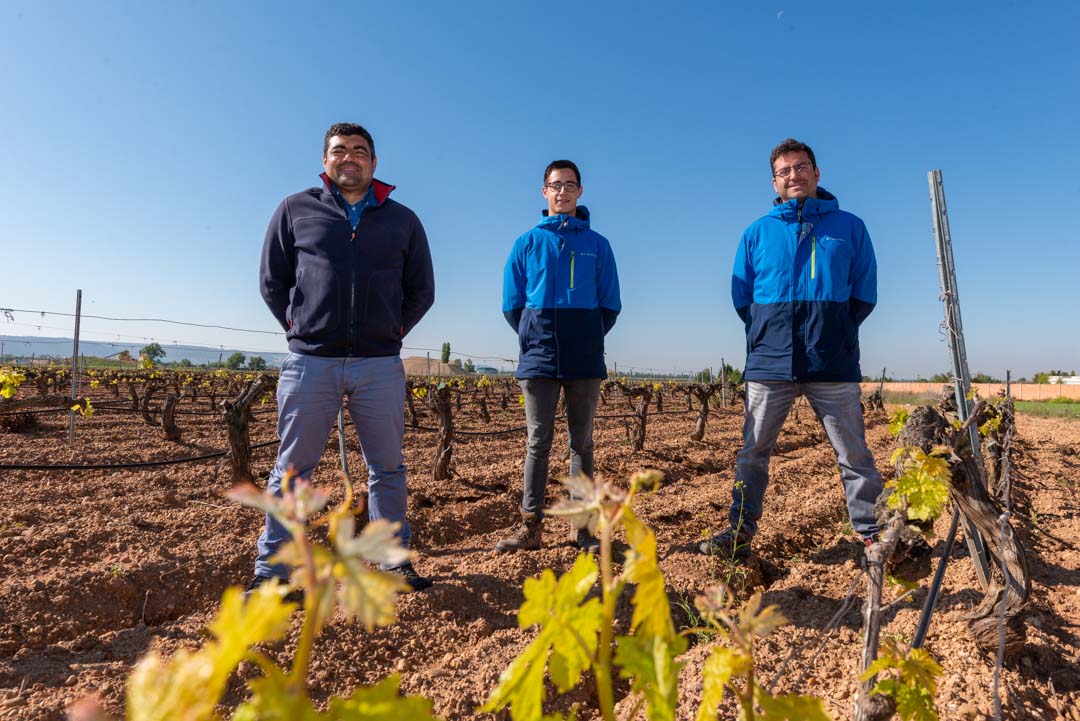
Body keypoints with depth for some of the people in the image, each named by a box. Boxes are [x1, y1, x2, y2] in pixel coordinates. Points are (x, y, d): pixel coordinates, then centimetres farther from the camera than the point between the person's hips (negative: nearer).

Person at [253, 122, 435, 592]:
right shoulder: (296, 210, 10)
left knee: (388, 469, 8)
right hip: (309, 361, -1)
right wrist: (298, 326, 4)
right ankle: (271, 569, 17)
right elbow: (271, 281, 12)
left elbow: (422, 291, 14)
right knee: (292, 469, 5)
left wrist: (391, 331, 6)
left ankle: (394, 559, 21)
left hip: (380, 365, 1)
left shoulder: (402, 220, 12)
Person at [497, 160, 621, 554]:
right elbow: (511, 304, 9)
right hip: (538, 357, 0)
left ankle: (584, 526, 13)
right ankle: (530, 526, 10)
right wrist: (536, 337, 7)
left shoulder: (597, 244, 11)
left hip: (585, 359, 1)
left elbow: (610, 305, 11)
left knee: (581, 442, 5)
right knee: (538, 442, 3)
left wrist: (587, 340, 7)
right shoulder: (527, 243, 10)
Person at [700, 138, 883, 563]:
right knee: (753, 452, 3)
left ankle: (873, 535, 17)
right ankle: (740, 533, 12)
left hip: (834, 361, 0)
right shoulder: (757, 232, 12)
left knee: (854, 453, 4)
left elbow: (864, 294, 12)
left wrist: (833, 333, 6)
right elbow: (741, 296, 13)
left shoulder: (849, 227, 11)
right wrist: (770, 333, 7)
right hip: (769, 360, 1)